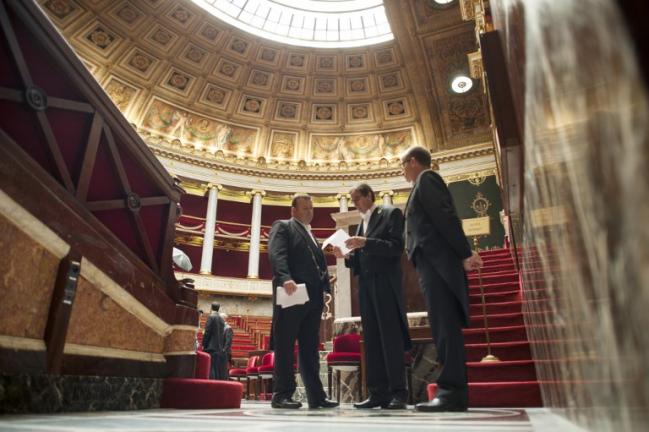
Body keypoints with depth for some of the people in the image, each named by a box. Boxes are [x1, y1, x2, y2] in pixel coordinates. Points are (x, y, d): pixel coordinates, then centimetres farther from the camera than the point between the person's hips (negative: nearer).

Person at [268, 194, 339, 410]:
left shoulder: (312, 236, 30)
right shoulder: (282, 226, 7)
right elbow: (276, 253, -11)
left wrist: (326, 288, 10)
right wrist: (285, 278, -27)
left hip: (313, 297, 8)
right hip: (291, 294, -7)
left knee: (310, 348, 8)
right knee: (285, 346, -4)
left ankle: (316, 396, 10)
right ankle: (282, 394, 1)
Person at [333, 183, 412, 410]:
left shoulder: (391, 213, 1)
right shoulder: (361, 224, 20)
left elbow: (397, 247, -12)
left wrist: (365, 243, -19)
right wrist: (346, 256, 0)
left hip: (386, 284, -7)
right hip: (366, 286, 7)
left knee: (391, 338, -6)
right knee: (371, 340, 5)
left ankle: (398, 392, 0)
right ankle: (378, 392, 9)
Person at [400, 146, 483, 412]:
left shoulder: (426, 180, -1)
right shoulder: (427, 183, 28)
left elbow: (446, 217, -12)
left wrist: (465, 254, -16)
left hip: (435, 261, -10)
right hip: (435, 262, 10)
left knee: (445, 325, -12)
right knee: (445, 326, 7)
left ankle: (452, 391, -10)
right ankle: (454, 390, 10)